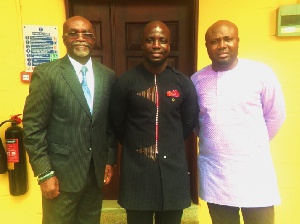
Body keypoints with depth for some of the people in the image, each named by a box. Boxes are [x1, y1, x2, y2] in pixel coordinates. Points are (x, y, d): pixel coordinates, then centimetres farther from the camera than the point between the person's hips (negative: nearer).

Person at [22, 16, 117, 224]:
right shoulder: (46, 73, -9)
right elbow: (33, 128, -10)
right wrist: (44, 174, -12)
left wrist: (110, 160, 6)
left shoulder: (108, 76, 3)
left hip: (97, 172, 4)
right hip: (61, 173, -4)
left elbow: (111, 123, 8)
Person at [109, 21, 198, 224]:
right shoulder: (125, 82, -7)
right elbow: (116, 124, 2)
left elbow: (189, 122, 10)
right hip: (136, 170, -1)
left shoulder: (184, 83, -1)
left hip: (173, 170, 2)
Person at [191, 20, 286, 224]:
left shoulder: (261, 73, -7)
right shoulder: (197, 80, 0)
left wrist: (255, 146, 10)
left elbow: (275, 116, 4)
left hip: (254, 170, -2)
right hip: (213, 173, 3)